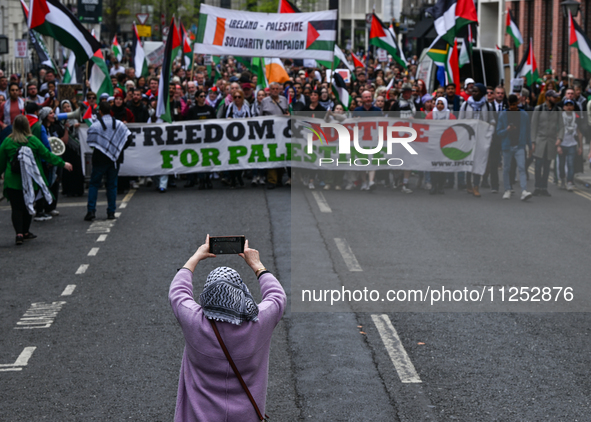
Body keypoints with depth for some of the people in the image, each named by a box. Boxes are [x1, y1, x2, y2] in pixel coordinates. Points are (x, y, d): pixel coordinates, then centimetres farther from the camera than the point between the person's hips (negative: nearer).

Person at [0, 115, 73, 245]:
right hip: (30, 181, 1)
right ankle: (25, 232, 25)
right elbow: (47, 155, 0)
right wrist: (63, 164, 12)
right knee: (27, 206, 17)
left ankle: (19, 233, -15)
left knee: (16, 208, 1)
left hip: (12, 182, -1)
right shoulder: (33, 141, -6)